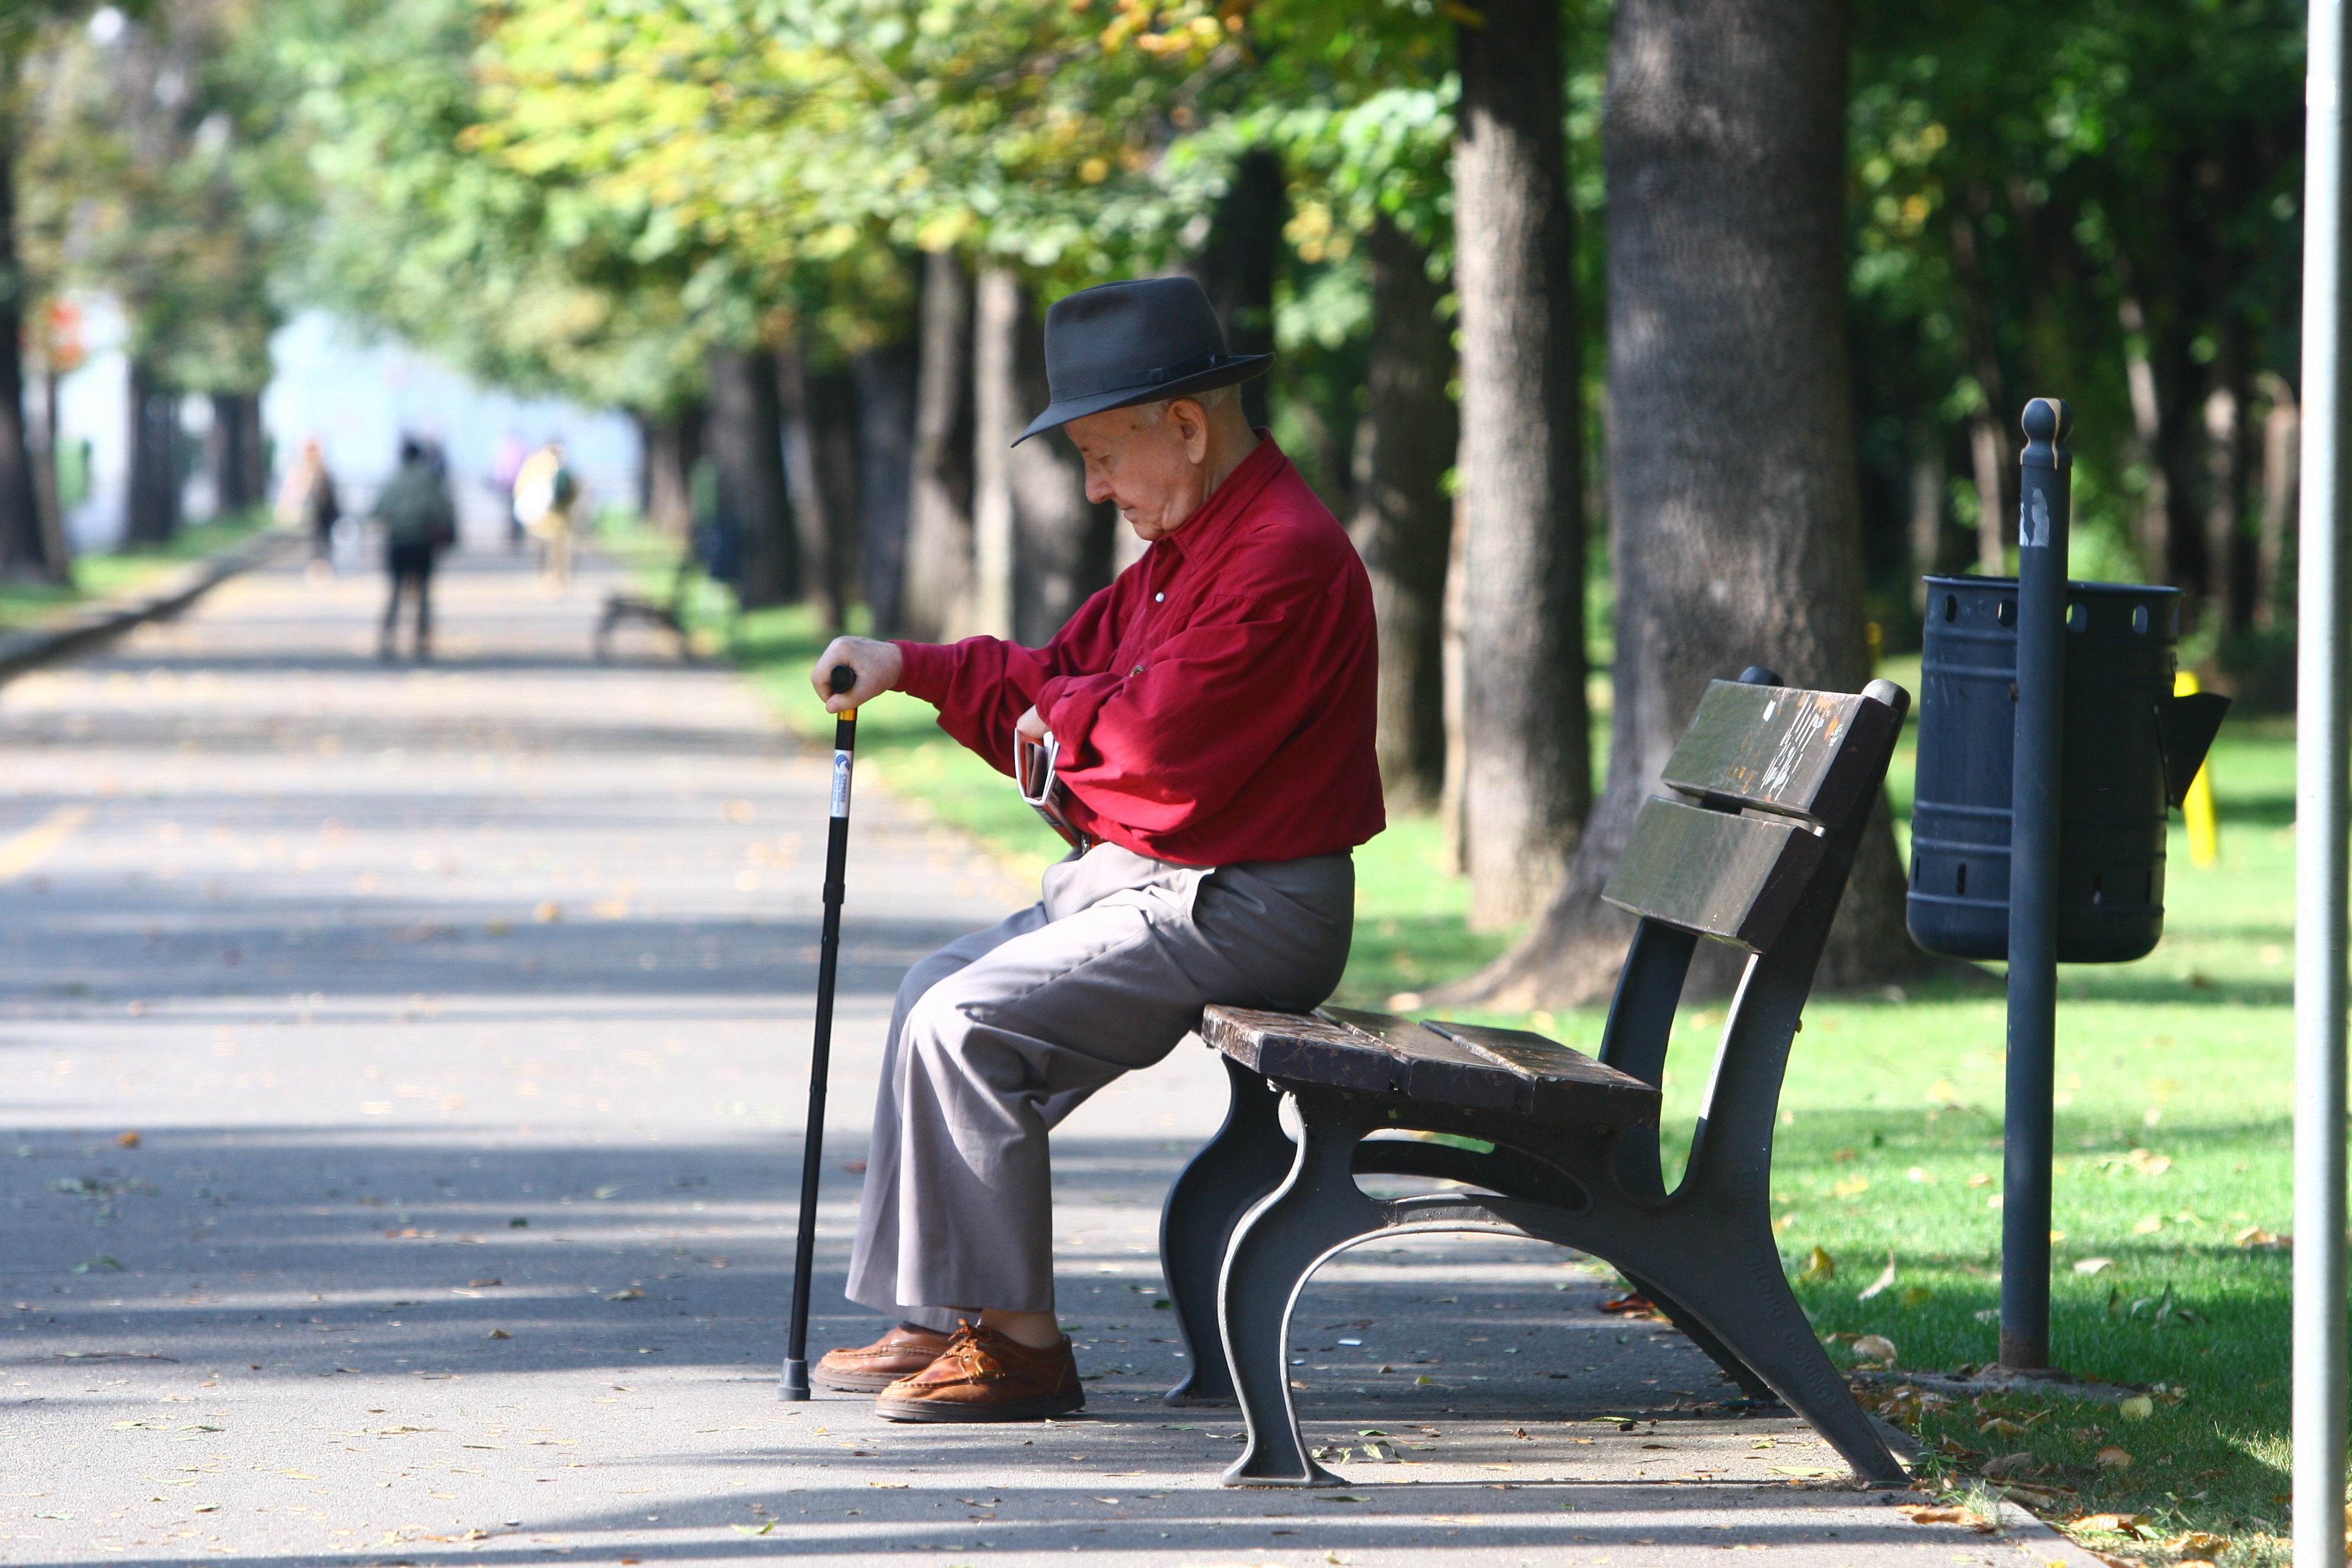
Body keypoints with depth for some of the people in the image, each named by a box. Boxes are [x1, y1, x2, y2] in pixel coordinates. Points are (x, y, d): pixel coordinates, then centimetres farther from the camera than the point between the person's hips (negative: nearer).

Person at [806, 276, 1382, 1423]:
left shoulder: (1284, 556, -20)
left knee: (968, 1024, -19)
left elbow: (1154, 737, -25)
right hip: (1148, 885, 11)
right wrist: (908, 667, 0)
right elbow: (1056, 682, 15)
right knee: (938, 991, 14)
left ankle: (1015, 1340, -13)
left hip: (1239, 913, -11)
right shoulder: (1184, 545, 15)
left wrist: (1063, 716, -4)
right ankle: (933, 1319, 14)